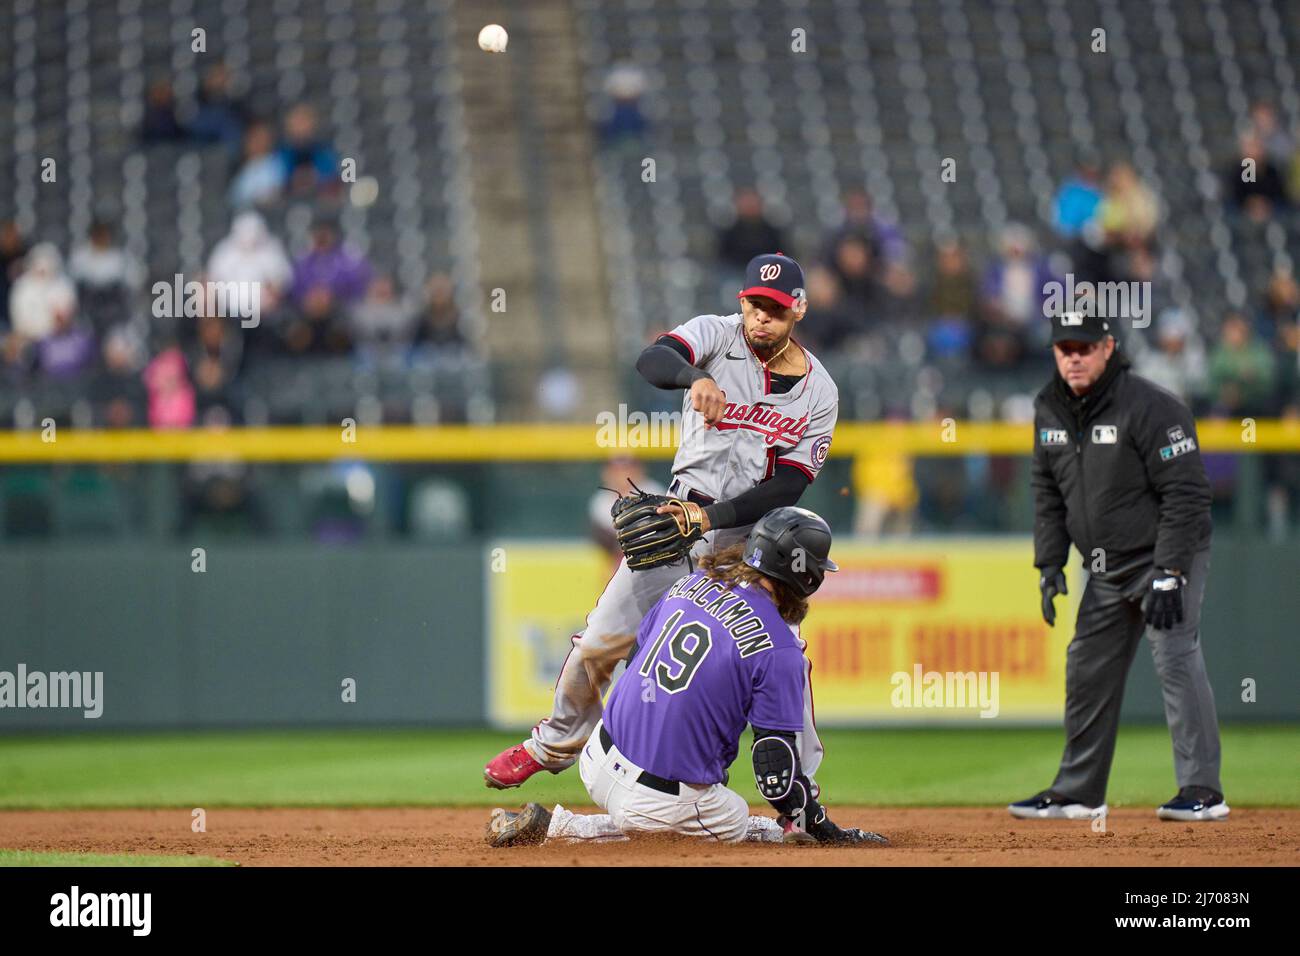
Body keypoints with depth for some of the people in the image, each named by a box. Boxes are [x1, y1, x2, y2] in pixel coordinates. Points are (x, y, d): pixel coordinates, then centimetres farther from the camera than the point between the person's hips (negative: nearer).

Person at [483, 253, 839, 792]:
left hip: (756, 531, 0)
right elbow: (652, 360, -28)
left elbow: (789, 487, -10)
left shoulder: (819, 392, -4)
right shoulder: (717, 335, -6)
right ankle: (553, 745, 22)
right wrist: (694, 377, -50)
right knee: (601, 641, -1)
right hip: (682, 517, 0)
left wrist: (714, 517, -23)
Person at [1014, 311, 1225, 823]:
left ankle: (1202, 790, -15)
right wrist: (1049, 564, 6)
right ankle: (1078, 791, 20)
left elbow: (1186, 494, -21)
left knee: (1176, 660, -17)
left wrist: (1169, 574, -24)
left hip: (1167, 556, -8)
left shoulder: (1149, 407, -19)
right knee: (1087, 671, 10)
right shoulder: (1050, 409, 4)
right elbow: (1048, 493, 15)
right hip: (1106, 569, 8)